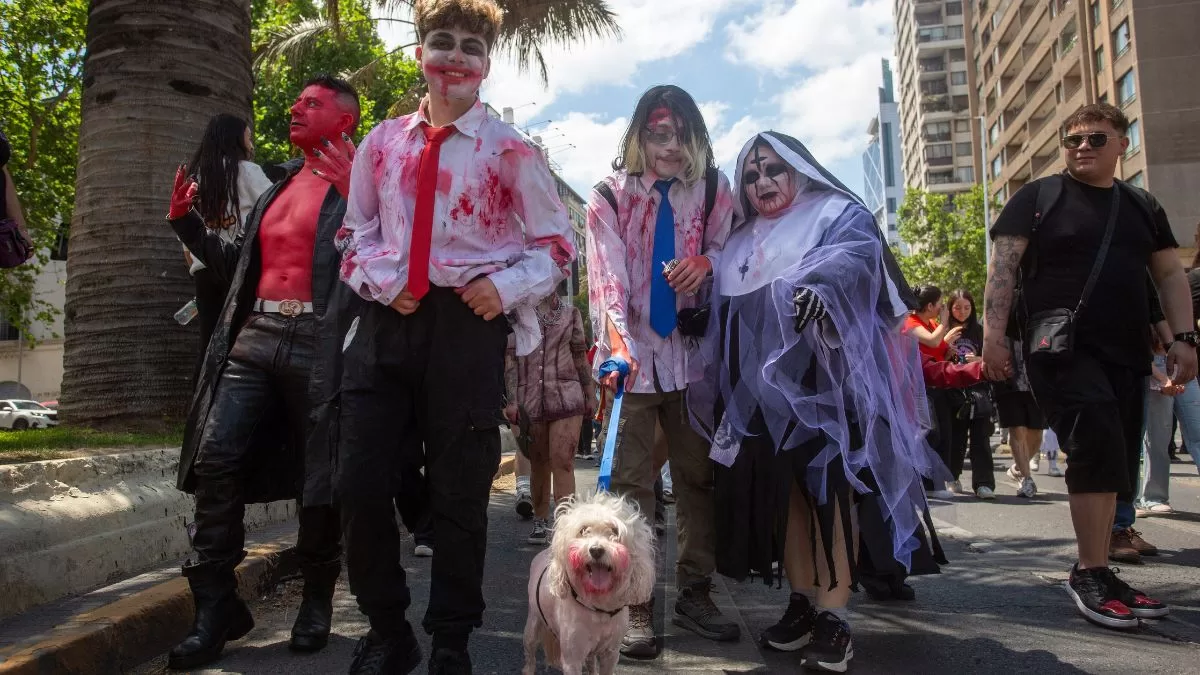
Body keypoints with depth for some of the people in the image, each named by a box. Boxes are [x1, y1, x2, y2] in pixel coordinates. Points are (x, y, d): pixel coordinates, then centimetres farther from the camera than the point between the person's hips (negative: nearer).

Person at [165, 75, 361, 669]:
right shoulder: (279, 186, 24)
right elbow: (239, 266, 29)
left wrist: (356, 196, -21)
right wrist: (187, 222, 21)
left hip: (318, 343, -6)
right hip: (255, 337, 6)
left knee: (317, 475, 3)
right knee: (215, 458, -5)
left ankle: (317, 602, 20)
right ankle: (216, 605, 6)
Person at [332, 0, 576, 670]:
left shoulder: (511, 152, 2)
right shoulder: (381, 143, 12)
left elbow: (557, 244, 4)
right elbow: (356, 232, 18)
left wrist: (508, 287, -12)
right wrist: (381, 281, -2)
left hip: (468, 326, -3)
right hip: (386, 320, 4)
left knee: (460, 493, 6)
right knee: (361, 485, 2)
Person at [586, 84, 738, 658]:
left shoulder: (711, 190, 7)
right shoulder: (610, 196, -1)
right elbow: (606, 276, -12)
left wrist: (706, 260, -12)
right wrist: (620, 344, -27)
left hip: (691, 349, 3)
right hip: (633, 351, -3)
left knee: (698, 474, 7)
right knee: (631, 481, -4)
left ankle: (694, 593, 20)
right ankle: (634, 605, 4)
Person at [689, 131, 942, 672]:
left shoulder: (839, 215, 3)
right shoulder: (742, 244, 21)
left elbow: (851, 257, -20)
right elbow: (723, 316, 22)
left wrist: (817, 285, -41)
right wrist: (721, 393, 15)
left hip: (824, 381, -5)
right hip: (763, 389, 5)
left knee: (828, 490, -8)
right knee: (785, 491, 5)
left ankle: (833, 616, -4)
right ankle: (801, 602, 15)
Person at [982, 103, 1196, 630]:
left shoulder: (1142, 206, 17)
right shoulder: (1037, 197, 2)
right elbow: (1003, 264, -6)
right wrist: (994, 333, -16)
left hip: (1126, 354, 6)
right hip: (1062, 348, -5)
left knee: (1113, 465, 5)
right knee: (1099, 447, -21)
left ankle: (1093, 574, 14)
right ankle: (1092, 573, -12)